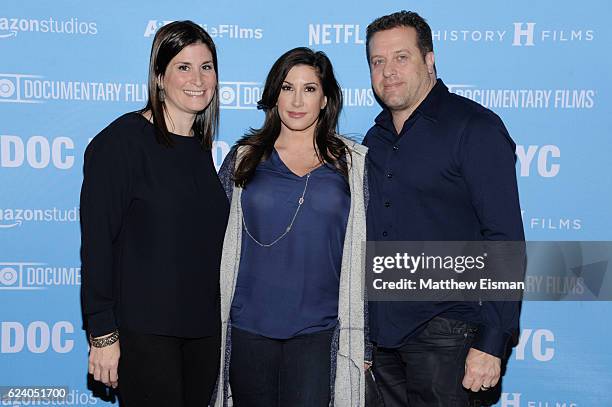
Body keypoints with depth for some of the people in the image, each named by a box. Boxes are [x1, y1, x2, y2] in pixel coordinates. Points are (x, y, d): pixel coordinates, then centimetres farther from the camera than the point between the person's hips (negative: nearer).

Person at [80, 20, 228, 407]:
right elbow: (97, 241, -14)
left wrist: (216, 322, 15)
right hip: (143, 329, -6)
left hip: (203, 328, 7)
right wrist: (102, 334, -15)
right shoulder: (123, 140, -10)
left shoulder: (201, 148, 10)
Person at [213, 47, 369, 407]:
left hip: (318, 331, -1)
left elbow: (366, 252, 5)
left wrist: (363, 336, 2)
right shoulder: (245, 158, 6)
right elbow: (218, 244, 10)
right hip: (248, 328, 2)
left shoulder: (354, 162, 3)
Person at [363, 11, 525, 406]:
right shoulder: (375, 140, 12)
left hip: (443, 333, -6)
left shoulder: (475, 128, -8)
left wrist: (492, 342, -18)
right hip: (382, 335, 6)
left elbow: (505, 242, -13)